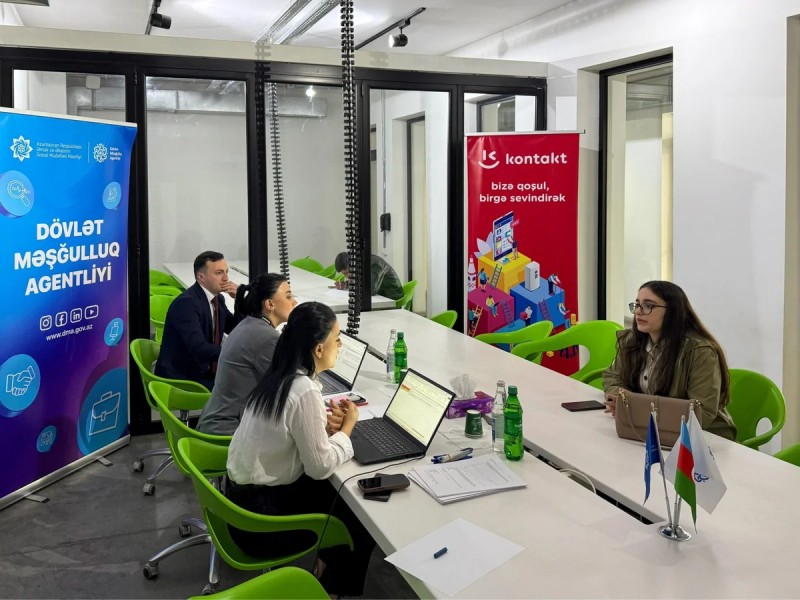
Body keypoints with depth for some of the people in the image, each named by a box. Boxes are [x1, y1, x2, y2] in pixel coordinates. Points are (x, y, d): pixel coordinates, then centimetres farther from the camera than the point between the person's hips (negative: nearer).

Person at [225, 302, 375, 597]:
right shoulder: (304, 392, -27)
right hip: (259, 515, -8)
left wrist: (327, 420, -1)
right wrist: (348, 426, -7)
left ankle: (329, 564, 35)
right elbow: (321, 466, -21)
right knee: (363, 524, 6)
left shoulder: (279, 377, -1)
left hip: (247, 490, 8)